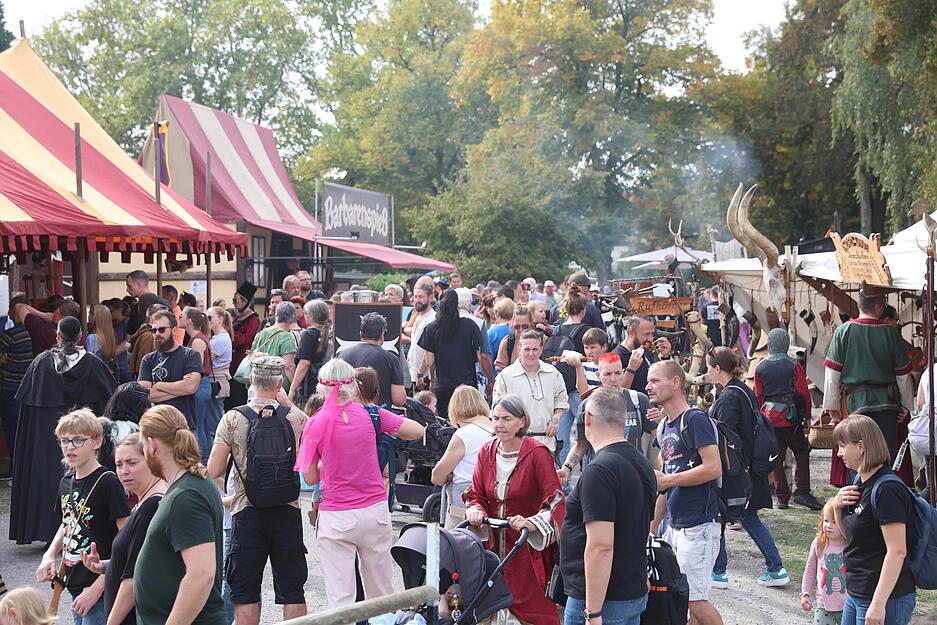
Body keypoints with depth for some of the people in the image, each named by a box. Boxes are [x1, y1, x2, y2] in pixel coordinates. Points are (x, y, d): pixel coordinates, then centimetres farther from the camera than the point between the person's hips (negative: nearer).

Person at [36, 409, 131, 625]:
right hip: (76, 587, 8)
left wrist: (97, 588, -19)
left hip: (101, 593, -8)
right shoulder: (67, 481, 7)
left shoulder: (108, 483, -16)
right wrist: (49, 555, 7)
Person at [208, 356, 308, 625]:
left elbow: (214, 472, -8)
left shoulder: (232, 419, -7)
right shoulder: (295, 416, -4)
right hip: (287, 511, 1)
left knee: (244, 593, 9)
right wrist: (287, 403, 23)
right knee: (292, 592, 10)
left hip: (247, 512, -1)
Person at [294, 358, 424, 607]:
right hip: (375, 512, 2)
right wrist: (384, 436, 16)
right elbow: (417, 431, 2)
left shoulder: (316, 423, -7)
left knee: (340, 598, 2)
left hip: (336, 520, -2)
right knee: (381, 595, 15)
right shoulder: (370, 414, -4)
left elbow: (310, 477, -2)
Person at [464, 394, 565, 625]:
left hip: (529, 545, -5)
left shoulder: (537, 453, -11)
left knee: (534, 606, -7)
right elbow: (475, 495, 11)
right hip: (494, 543, 5)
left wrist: (533, 522, -31)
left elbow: (556, 499, -16)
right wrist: (475, 511, -11)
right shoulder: (487, 452, 6)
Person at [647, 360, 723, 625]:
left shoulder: (695, 419, -11)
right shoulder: (664, 427, 16)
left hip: (699, 524, -9)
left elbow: (714, 468, -20)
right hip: (674, 524, 9)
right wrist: (654, 524, 20)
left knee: (695, 599, -8)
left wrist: (668, 480, -14)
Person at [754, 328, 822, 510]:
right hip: (790, 417, -4)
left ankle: (782, 497, 6)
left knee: (776, 456, 7)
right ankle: (801, 492, -4)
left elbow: (758, 395, 8)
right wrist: (807, 416, 3)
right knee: (801, 451, 7)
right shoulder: (794, 365, -8)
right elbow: (803, 393, -6)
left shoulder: (760, 367, 3)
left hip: (769, 418, 4)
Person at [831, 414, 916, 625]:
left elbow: (897, 551, -22)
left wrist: (878, 604, -24)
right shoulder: (861, 483, 9)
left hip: (887, 600, -9)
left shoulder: (887, 489, -19)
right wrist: (837, 507, -1)